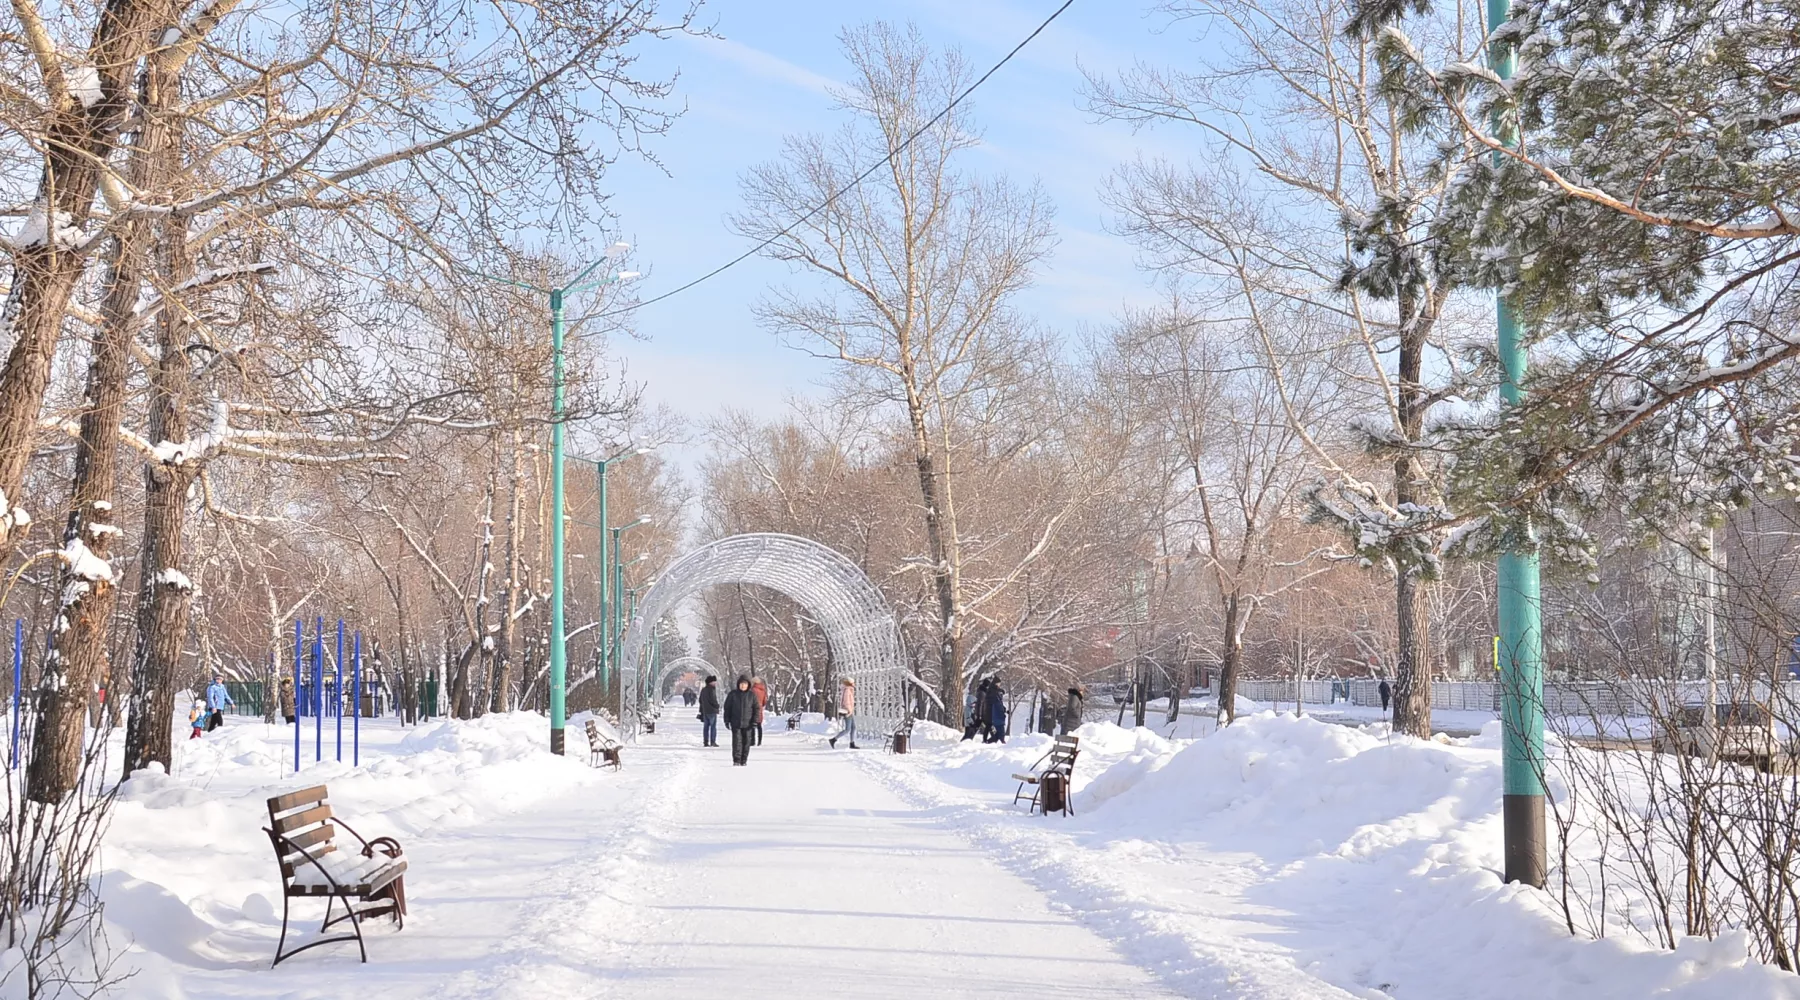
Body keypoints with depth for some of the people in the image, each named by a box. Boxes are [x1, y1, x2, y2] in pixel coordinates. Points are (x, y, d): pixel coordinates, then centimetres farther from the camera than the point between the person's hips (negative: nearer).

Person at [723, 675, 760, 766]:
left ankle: (744, 760, 14)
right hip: (736, 723, -1)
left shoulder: (752, 695, 1)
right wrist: (727, 720, 3)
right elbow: (727, 707, 7)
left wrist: (755, 722, -5)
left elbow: (757, 708, 2)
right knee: (737, 741, -7)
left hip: (747, 724, 1)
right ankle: (736, 760, -5)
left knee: (746, 742, 4)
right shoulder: (733, 694, 1)